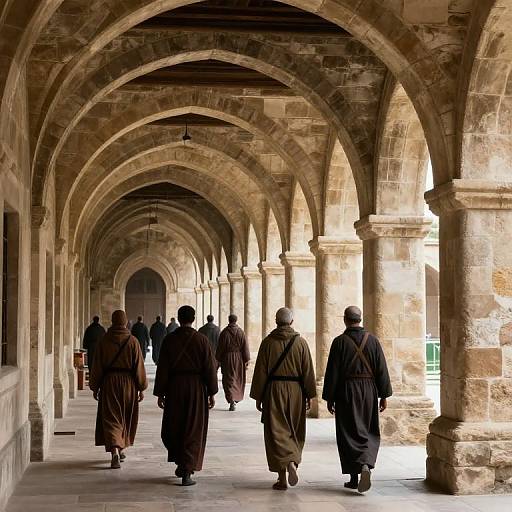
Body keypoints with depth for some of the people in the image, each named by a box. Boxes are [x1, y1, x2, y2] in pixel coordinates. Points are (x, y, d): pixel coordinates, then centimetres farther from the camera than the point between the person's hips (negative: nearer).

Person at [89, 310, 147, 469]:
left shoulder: (104, 341, -3)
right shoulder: (133, 341, -5)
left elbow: (97, 366, 0)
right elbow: (139, 366, -5)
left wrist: (95, 388, 8)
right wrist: (141, 388, 2)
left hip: (109, 382, -1)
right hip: (128, 383, 1)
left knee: (111, 419, -2)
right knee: (126, 418, 18)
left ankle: (115, 452, -20)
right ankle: (121, 449, 32)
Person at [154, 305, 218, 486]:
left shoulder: (169, 339, -3)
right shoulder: (202, 340, -5)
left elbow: (162, 368, -3)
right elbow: (210, 368, -5)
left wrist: (160, 393, 3)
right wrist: (212, 393, 2)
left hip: (174, 388, 1)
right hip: (197, 388, -1)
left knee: (172, 429, 19)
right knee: (193, 430, 4)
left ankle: (181, 463, 25)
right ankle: (187, 471, 0)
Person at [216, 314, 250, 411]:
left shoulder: (224, 332, -6)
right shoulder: (241, 332, -3)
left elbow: (220, 348, -4)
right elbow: (245, 347, -4)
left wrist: (219, 360, 5)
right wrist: (247, 361, 0)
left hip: (227, 359, -2)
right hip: (239, 359, 2)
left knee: (229, 381, -1)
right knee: (238, 379, 18)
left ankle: (232, 400, -17)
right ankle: (237, 398, 32)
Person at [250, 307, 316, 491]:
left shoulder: (268, 342, -4)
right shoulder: (301, 343, -1)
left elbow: (260, 371, -4)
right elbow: (308, 371, -1)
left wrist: (258, 397, 3)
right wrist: (309, 396, 6)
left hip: (273, 392, -1)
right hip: (296, 392, 2)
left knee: (277, 432, 0)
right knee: (294, 432, 19)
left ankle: (282, 477, -8)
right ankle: (292, 463, 6)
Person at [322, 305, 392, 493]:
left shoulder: (339, 342, -7)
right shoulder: (372, 340, 0)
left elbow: (332, 372, -7)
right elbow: (382, 370, -1)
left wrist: (329, 398, 0)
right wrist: (384, 396, 5)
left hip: (346, 393, -2)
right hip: (369, 392, 2)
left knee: (349, 434, 6)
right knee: (369, 433, 14)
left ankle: (354, 477, 5)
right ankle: (366, 465, -10)